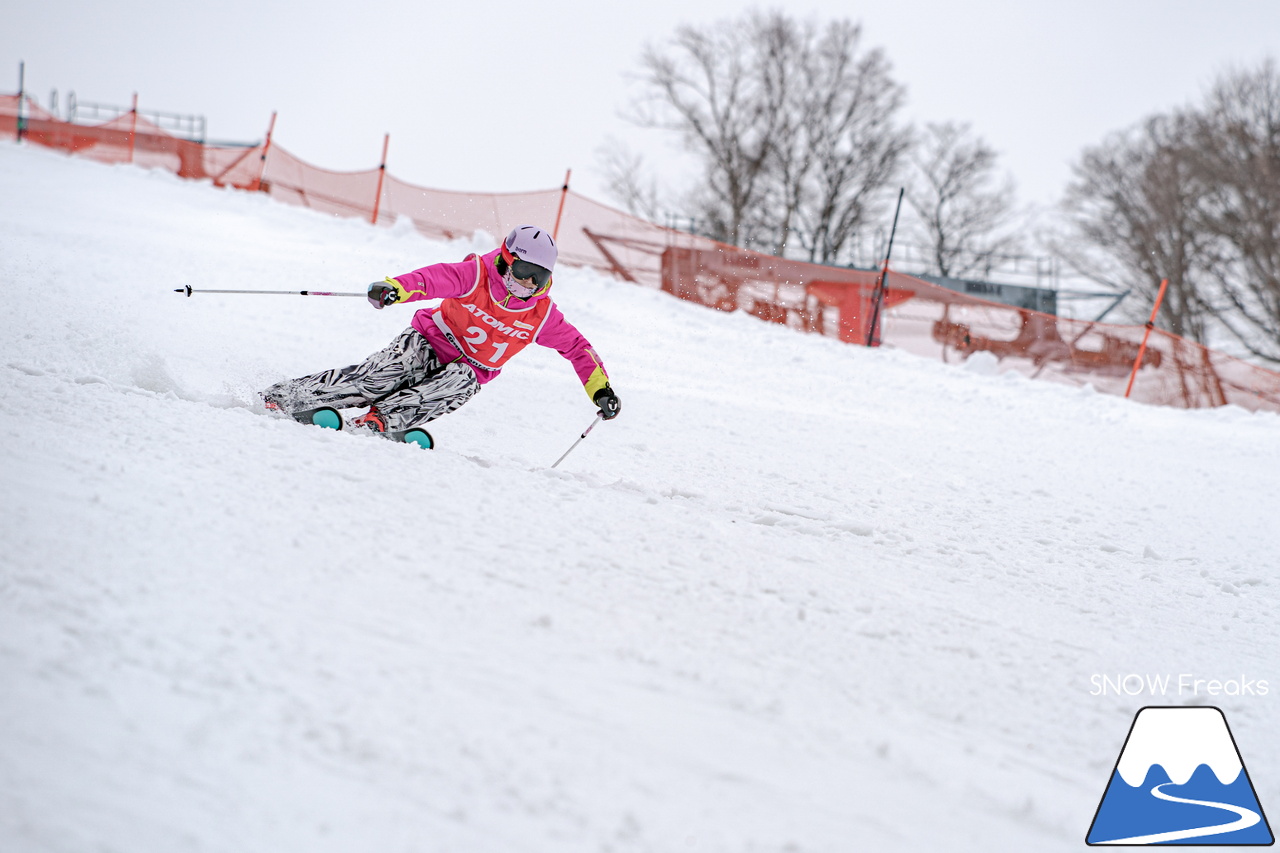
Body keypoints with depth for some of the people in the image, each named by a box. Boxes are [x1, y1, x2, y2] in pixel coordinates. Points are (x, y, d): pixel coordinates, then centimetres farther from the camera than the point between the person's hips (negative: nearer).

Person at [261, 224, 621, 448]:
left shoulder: (542, 314, -5)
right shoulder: (477, 276, -16)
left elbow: (577, 347, 7)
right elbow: (436, 278, -31)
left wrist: (600, 388, -2)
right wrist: (395, 288, -50)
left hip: (468, 370, 3)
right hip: (429, 342, -3)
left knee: (460, 382, -35)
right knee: (378, 377, -28)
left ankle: (380, 421, -41)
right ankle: (282, 397, -26)